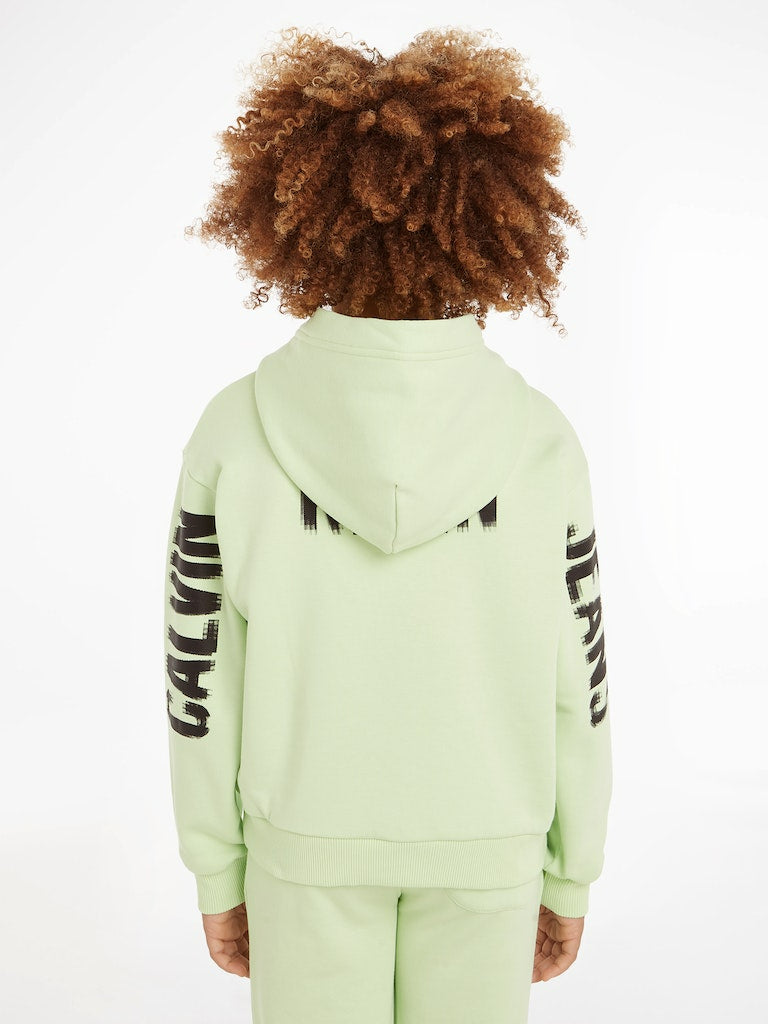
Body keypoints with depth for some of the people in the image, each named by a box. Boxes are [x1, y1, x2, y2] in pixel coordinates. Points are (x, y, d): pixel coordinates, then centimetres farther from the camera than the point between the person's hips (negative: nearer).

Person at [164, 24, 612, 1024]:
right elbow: (573, 681, -9)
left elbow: (203, 676, -11)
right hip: (484, 849, 1)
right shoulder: (541, 439, -17)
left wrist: (218, 879, 5)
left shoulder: (235, 430, -18)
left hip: (311, 840, 0)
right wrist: (572, 880, 7)